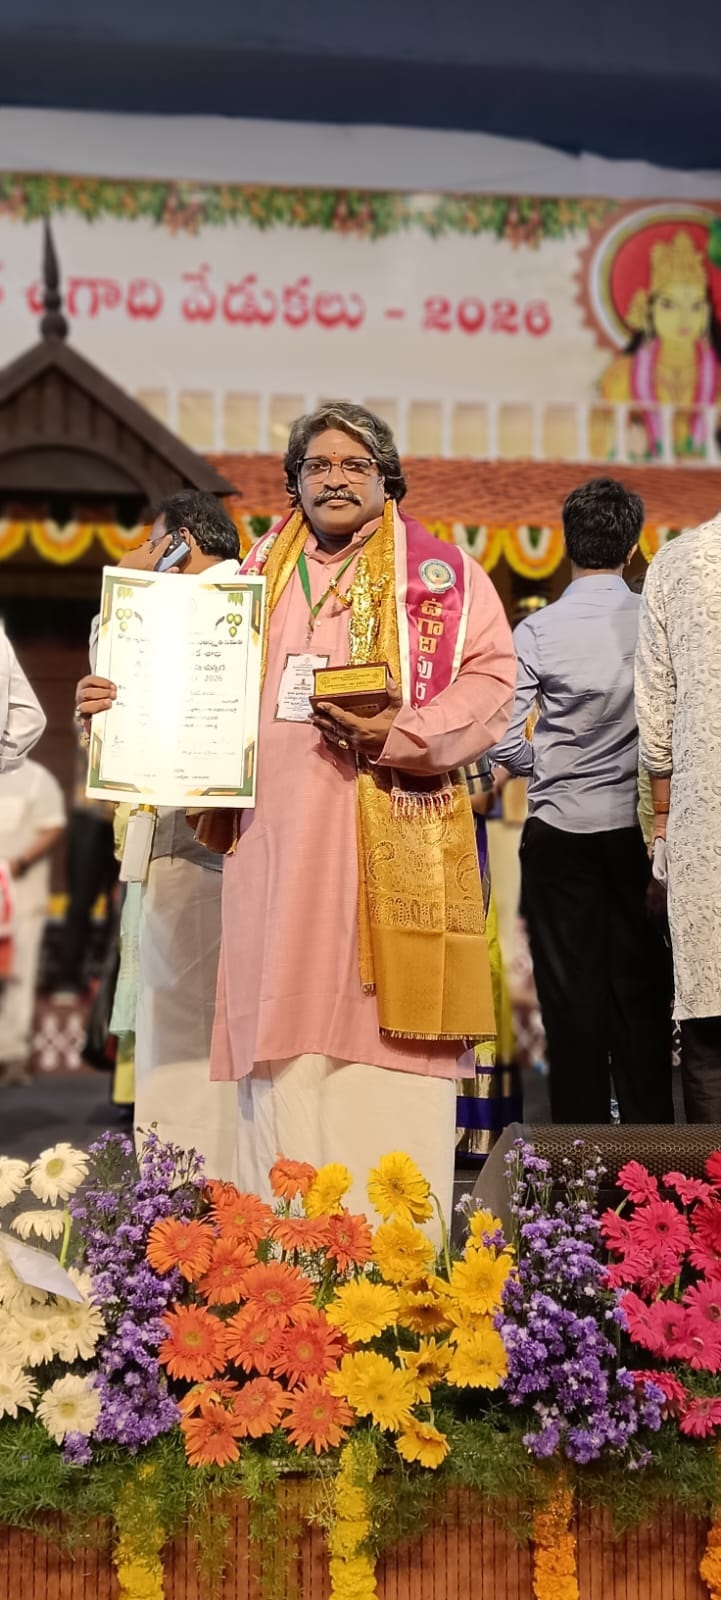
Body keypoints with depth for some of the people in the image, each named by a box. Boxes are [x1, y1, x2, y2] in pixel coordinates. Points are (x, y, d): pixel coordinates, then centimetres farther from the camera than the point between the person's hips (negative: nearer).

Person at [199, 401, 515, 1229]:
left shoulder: (439, 575, 9)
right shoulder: (258, 576, 20)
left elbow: (490, 679, -1)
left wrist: (401, 736, -15)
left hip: (393, 843, -3)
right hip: (277, 844, 3)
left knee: (386, 1045, -7)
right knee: (283, 1053, 0)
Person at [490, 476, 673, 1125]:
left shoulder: (537, 633, -9)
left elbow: (507, 744, -10)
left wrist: (551, 767, 9)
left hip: (559, 832, -1)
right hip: (635, 827, 2)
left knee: (572, 992, 5)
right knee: (640, 987, 9)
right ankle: (648, 1135, 12)